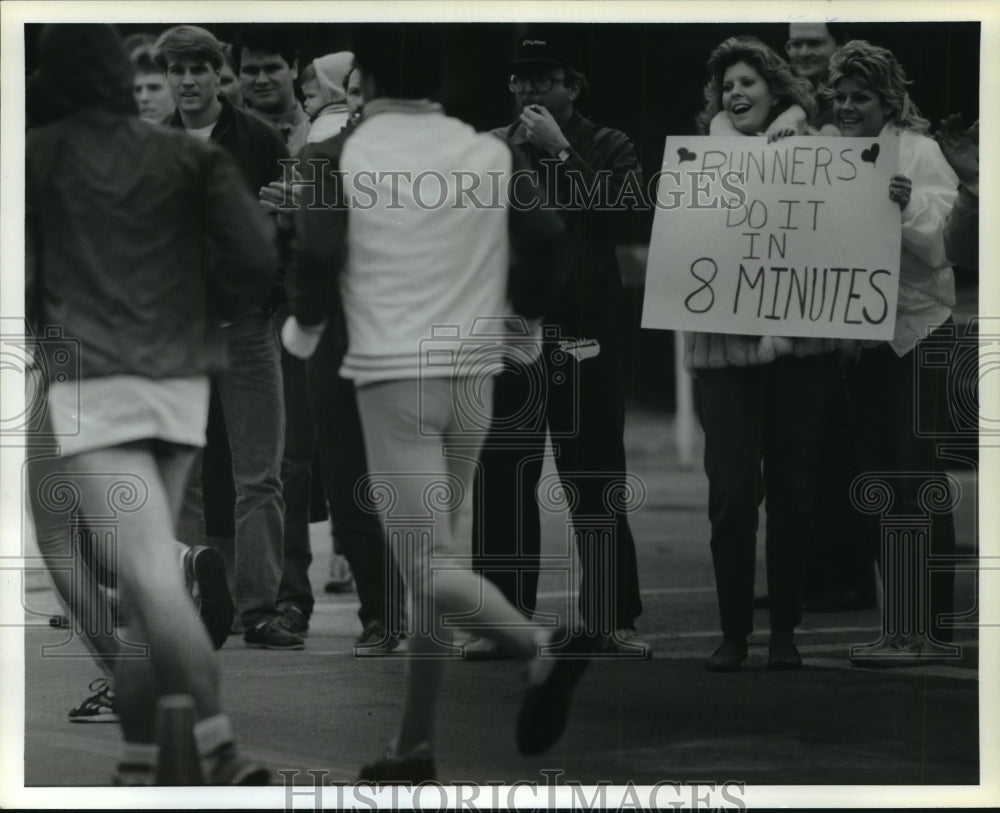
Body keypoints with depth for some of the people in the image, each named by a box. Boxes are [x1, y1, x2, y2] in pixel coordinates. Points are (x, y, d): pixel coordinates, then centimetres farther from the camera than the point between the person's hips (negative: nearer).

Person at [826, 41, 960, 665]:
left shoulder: (917, 152, -5)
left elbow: (937, 237, -14)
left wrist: (910, 206, -33)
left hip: (919, 330, -6)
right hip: (862, 337, 6)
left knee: (916, 479, -8)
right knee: (878, 480, 8)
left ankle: (925, 628, -7)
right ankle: (902, 624, 14)